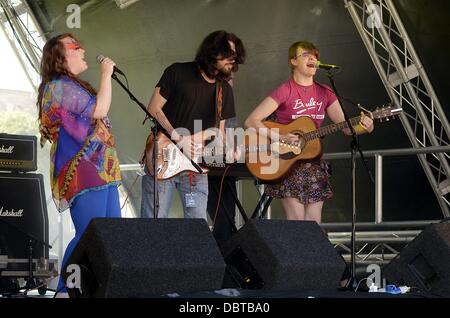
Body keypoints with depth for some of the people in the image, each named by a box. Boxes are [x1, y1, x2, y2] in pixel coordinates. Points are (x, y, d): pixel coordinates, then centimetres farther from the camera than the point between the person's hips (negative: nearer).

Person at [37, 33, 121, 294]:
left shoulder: (73, 86, 24)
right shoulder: (58, 86, -9)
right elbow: (100, 110, -14)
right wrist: (107, 74, -6)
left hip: (100, 171, 11)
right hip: (83, 172, -11)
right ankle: (68, 290, -12)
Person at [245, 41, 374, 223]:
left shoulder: (325, 93, 8)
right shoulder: (285, 91, -8)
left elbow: (346, 126, 5)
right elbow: (251, 121, -13)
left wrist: (364, 127, -16)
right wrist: (279, 137, -24)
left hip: (314, 163, 5)